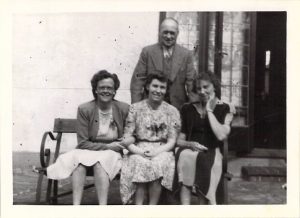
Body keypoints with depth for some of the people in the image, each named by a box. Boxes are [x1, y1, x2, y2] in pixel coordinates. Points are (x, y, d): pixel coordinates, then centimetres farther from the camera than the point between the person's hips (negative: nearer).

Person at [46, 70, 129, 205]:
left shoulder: (124, 109, -2)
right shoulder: (84, 109, -5)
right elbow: (83, 143, -7)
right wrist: (106, 146, -15)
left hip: (112, 153, 0)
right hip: (87, 151, 1)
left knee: (100, 161, -35)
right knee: (79, 158, -34)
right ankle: (76, 205, -36)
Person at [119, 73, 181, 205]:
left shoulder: (172, 111, 9)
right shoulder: (135, 108, 8)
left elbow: (172, 140, 3)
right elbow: (126, 139, 2)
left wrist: (156, 151, -16)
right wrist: (140, 151, -17)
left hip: (162, 150, 0)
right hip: (139, 151, 0)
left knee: (159, 163, -32)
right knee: (140, 163, -33)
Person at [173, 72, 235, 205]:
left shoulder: (225, 109, 8)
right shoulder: (188, 109, 16)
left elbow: (221, 136, -10)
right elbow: (179, 140, 13)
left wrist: (209, 111, -3)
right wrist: (190, 144, -10)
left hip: (211, 153, -1)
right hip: (189, 150, 2)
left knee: (202, 161, -35)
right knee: (185, 157, -33)